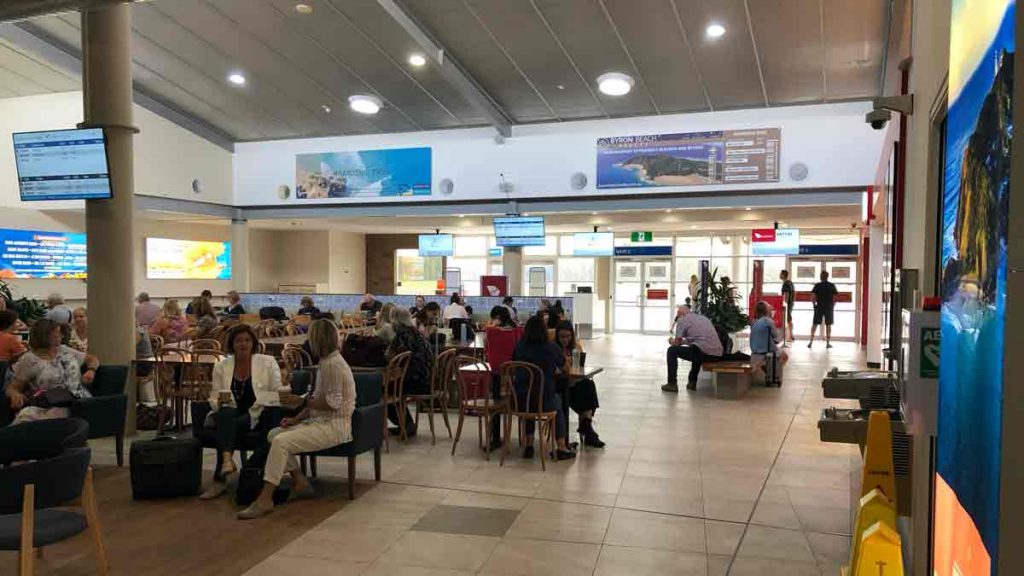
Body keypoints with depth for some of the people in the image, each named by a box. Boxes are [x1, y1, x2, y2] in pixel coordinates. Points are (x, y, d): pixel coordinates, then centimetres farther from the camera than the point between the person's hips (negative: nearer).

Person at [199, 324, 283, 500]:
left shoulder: (268, 362, 4)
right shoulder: (221, 366, 11)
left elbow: (278, 394, 0)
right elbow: (214, 398, 10)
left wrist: (259, 398, -18)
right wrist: (220, 400, -14)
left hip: (258, 415, -2)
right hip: (230, 414, 2)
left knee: (232, 425, -32)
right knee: (225, 413, -34)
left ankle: (220, 480, -28)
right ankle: (227, 459, -49)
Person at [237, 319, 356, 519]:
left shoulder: (333, 364, -17)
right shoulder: (326, 362, 15)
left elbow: (333, 403, -22)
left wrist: (300, 401, -17)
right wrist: (297, 418, 7)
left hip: (335, 427, -10)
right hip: (321, 421, 10)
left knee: (281, 442, -21)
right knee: (275, 433, 6)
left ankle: (265, 499, -18)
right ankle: (300, 481, 6)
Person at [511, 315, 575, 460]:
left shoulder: (518, 346, 1)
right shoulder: (552, 347, -5)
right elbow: (562, 366, 14)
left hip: (520, 401, 2)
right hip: (544, 401, -2)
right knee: (557, 402, 32)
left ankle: (528, 446, 37)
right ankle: (561, 448, 33)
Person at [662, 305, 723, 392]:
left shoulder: (682, 320, 4)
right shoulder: (704, 318, 26)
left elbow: (677, 343, 7)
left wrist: (672, 341, 28)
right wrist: (684, 341, 44)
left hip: (703, 352, -8)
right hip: (717, 354, 8)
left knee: (672, 351, 9)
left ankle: (672, 384, 8)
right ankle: (692, 382, 35)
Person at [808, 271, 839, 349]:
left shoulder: (817, 286, -3)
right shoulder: (832, 286, 1)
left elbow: (813, 296, -8)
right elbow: (835, 297, 0)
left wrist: (814, 304, 5)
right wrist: (833, 306, 10)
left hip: (819, 307, 0)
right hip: (829, 308, 0)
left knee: (815, 324, 5)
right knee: (828, 325, 6)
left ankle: (811, 342, 1)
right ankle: (828, 343, 7)